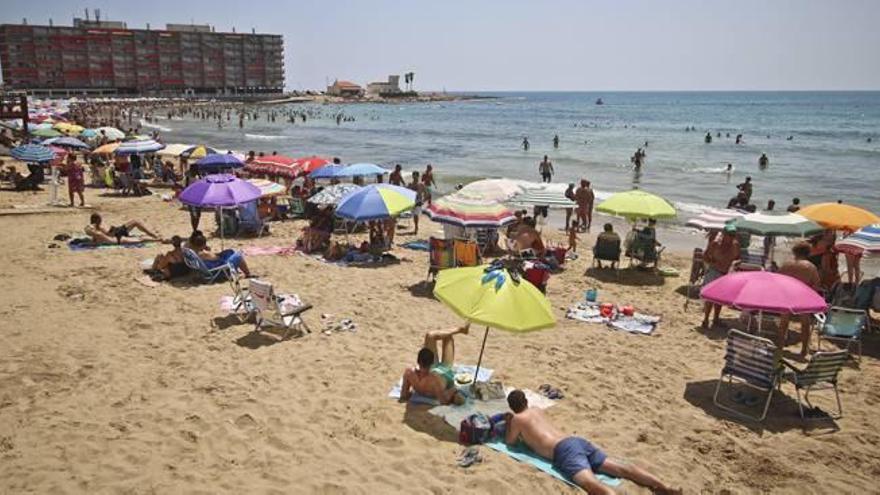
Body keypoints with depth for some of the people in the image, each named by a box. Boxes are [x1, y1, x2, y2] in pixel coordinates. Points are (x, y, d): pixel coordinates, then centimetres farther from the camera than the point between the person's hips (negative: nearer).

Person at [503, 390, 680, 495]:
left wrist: (508, 424, 35)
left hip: (564, 451, -8)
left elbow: (510, 442, 22)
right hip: (577, 441, 8)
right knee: (622, 468, -4)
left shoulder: (517, 419, 11)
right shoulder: (537, 410, 33)